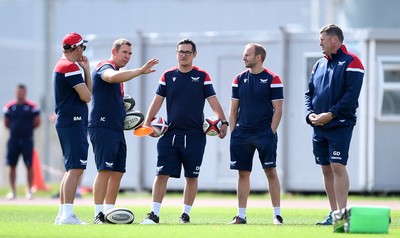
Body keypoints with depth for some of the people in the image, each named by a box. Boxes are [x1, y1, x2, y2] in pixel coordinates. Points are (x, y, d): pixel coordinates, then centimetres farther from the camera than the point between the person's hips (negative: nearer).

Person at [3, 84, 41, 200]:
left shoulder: (32, 106, -2)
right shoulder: (9, 106, 5)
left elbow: (37, 122, 3)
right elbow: (7, 123, 13)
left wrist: (27, 129, 3)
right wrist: (15, 129, 5)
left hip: (27, 139, -2)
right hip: (13, 139, 2)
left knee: (29, 165, -2)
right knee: (12, 165, 3)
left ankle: (29, 190, 6)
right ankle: (12, 191, 11)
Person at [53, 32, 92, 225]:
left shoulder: (61, 65, 20)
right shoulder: (71, 67, -12)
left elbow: (87, 90, 21)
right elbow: (86, 96, -14)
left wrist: (87, 70, 11)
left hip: (65, 122, 11)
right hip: (73, 122, -11)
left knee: (71, 169, 15)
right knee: (75, 168, -15)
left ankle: (62, 214, 16)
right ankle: (67, 215, -22)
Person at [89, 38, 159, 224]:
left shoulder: (119, 73, 22)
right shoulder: (104, 68, -8)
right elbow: (113, 77, -33)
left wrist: (126, 116, 15)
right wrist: (140, 71, -37)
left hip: (117, 130, 10)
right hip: (103, 127, -10)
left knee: (118, 172, 9)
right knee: (105, 170, -15)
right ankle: (98, 215, -16)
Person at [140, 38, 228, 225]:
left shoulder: (202, 76, 2)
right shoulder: (168, 76, 8)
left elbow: (213, 100, 0)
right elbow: (158, 101, 8)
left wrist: (223, 121, -11)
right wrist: (147, 122, -1)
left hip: (195, 135, -1)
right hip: (170, 134, 1)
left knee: (191, 177, 5)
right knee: (162, 174, -5)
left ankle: (185, 214, 14)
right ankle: (154, 214, -3)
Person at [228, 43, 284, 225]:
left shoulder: (272, 79, -3)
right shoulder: (240, 79, 10)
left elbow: (278, 109, -4)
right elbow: (233, 108, 13)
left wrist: (271, 132, -10)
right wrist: (233, 133, 5)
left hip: (264, 133, -4)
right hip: (242, 133, 4)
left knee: (271, 172, -5)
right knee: (243, 173, 6)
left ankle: (277, 215, -1)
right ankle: (241, 215, 11)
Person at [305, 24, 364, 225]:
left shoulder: (350, 63, -6)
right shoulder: (319, 65, 16)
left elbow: (351, 95, -14)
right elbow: (309, 93, 18)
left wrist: (330, 114, -18)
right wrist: (310, 114, 0)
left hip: (340, 125, -7)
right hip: (319, 126, 7)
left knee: (338, 166, -13)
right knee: (326, 169, 7)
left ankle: (342, 213, -13)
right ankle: (334, 213, 13)